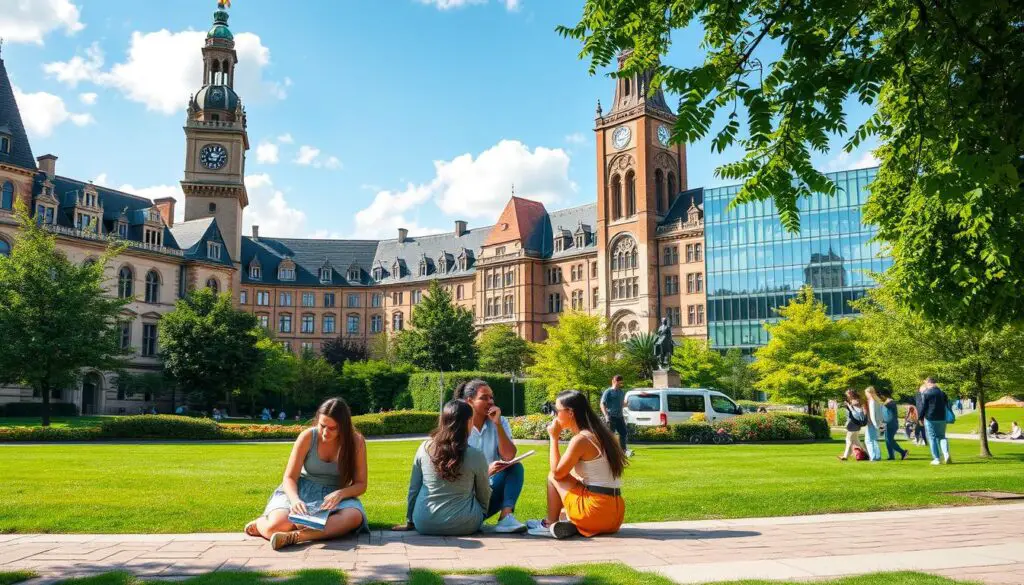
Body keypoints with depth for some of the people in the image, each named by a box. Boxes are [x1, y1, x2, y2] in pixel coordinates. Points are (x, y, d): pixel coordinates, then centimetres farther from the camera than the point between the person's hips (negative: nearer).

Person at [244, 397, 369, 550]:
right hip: (301, 491, 0)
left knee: (355, 516, -36)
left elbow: (360, 484, -6)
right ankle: (261, 523, 5)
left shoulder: (356, 442, -9)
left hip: (334, 496, 0)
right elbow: (289, 477, -7)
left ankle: (296, 536, -44)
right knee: (278, 525, -32)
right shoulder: (307, 437, -10)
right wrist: (295, 499, -30)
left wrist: (340, 494, -28)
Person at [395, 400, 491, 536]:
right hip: (464, 526, -2)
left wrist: (409, 522, 16)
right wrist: (479, 518, 20)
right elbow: (484, 496, 1)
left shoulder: (425, 448, -6)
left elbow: (413, 488, 3)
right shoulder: (476, 456, -13)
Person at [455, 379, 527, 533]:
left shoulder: (500, 422, 2)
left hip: (492, 490, 3)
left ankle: (506, 516, -35)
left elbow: (509, 457, -12)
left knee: (516, 467, -22)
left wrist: (497, 424, -19)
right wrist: (486, 471, -28)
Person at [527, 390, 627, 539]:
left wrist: (553, 438, 0)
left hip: (595, 512, -9)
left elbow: (557, 472, -5)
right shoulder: (599, 434, 13)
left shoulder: (581, 439, -12)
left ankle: (550, 524, 13)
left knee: (552, 476, 9)